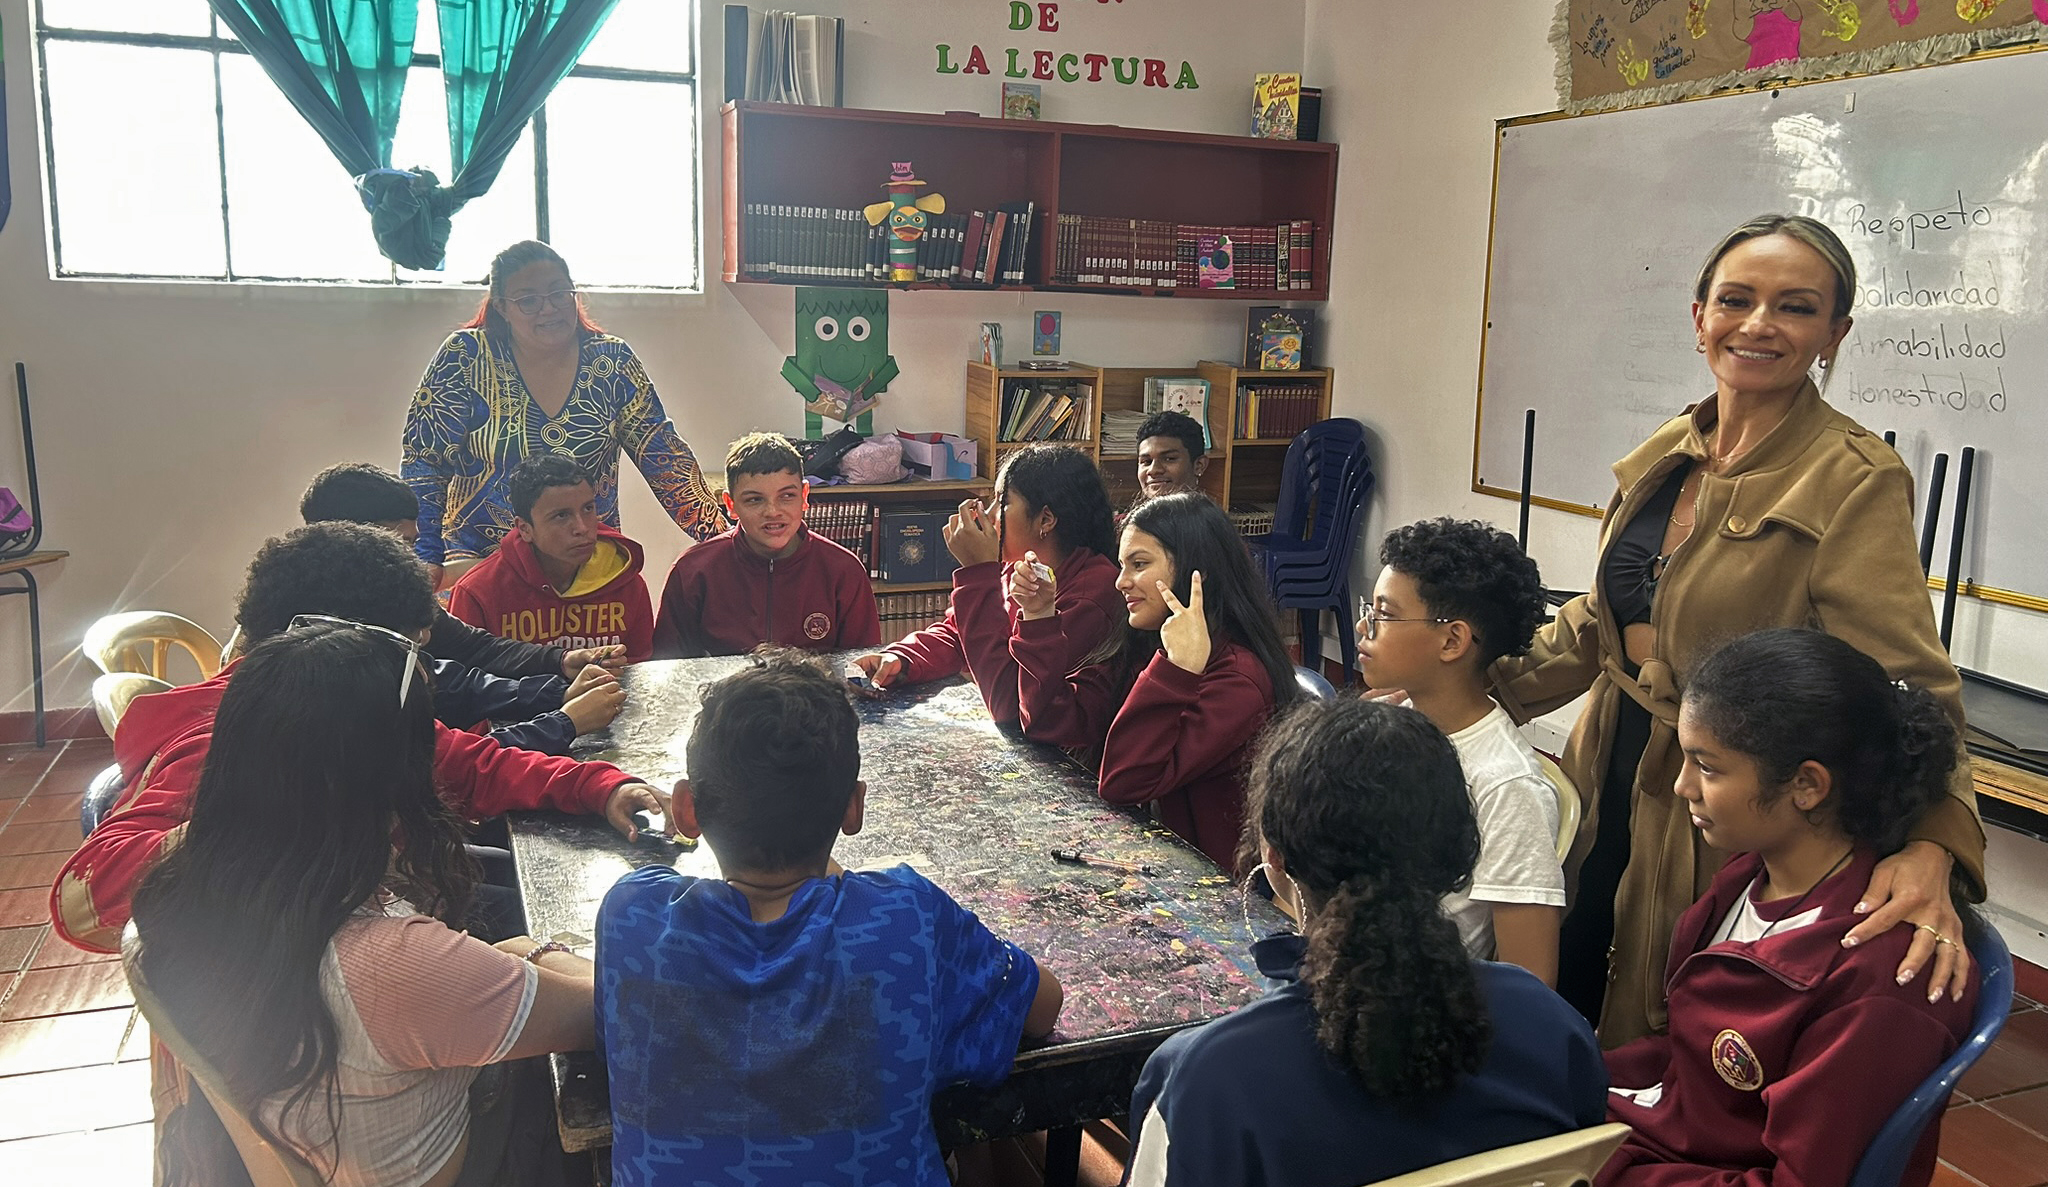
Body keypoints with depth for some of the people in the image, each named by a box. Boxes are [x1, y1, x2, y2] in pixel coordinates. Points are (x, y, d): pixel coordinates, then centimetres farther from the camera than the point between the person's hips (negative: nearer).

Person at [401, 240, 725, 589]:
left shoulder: (611, 360, 2)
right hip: (481, 560, -2)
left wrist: (719, 536, -9)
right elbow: (425, 461, -4)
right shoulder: (466, 358, -4)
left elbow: (663, 456, 1)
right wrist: (426, 560, -14)